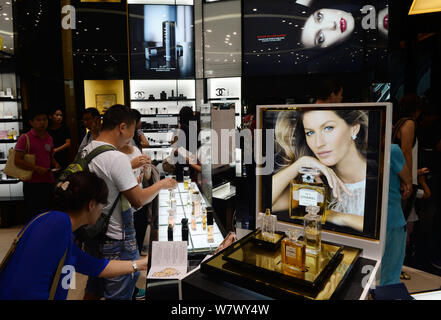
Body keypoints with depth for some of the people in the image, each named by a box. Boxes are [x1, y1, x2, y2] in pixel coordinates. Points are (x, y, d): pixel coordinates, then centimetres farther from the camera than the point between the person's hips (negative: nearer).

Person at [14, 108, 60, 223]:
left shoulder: (49, 138, 11)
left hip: (48, 181, 5)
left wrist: (55, 164, 4)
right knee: (32, 214, 2)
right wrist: (37, 168, -20)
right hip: (32, 182, -5)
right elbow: (18, 161, -11)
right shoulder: (25, 138, -6)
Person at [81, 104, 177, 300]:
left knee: (93, 291, 26)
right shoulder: (117, 158, -25)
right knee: (119, 295, 9)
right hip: (117, 241, -9)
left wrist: (131, 166, 15)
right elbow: (139, 200, -21)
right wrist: (161, 185, -7)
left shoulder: (87, 151, 2)